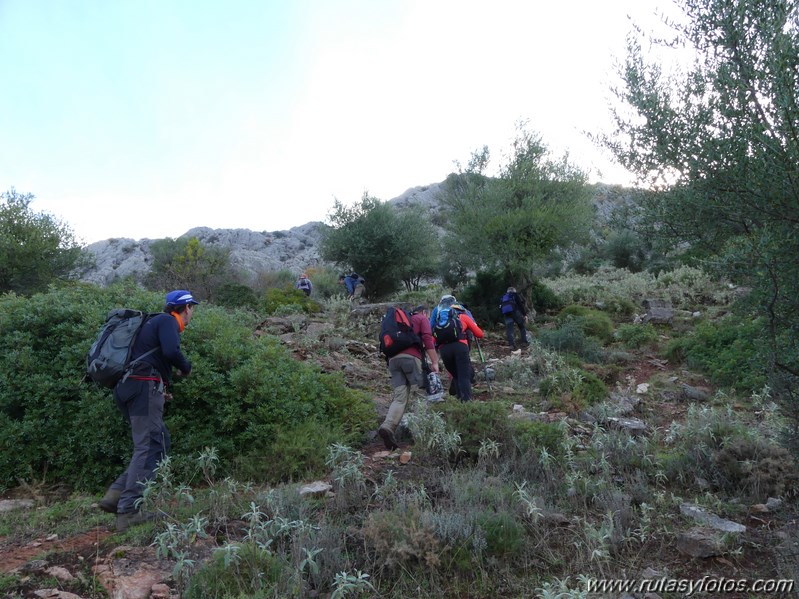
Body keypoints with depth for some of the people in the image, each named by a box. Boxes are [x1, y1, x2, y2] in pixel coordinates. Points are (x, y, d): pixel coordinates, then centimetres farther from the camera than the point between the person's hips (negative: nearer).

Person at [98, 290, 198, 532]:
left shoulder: (157, 321, 25)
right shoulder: (167, 321, -4)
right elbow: (171, 351, -22)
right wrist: (186, 368, -2)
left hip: (132, 389, 10)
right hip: (145, 388, -10)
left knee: (159, 443, 12)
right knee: (149, 448, -10)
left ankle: (115, 495, 7)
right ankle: (129, 511, -11)